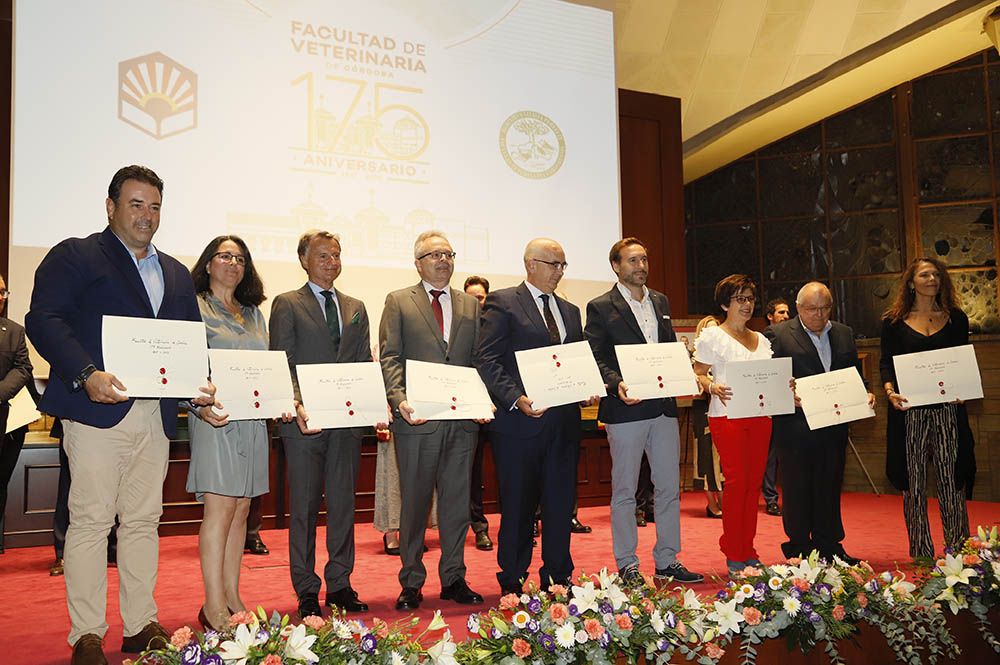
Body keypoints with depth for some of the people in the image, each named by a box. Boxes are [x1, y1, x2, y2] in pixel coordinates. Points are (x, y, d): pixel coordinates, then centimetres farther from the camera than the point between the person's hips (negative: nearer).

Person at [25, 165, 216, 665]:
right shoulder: (74, 256, 3)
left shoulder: (176, 274, 21)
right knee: (91, 520, -1)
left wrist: (200, 383, 1)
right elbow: (43, 320, -9)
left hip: (157, 414, 6)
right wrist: (86, 374, -22)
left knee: (143, 521, 10)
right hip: (98, 410, -5)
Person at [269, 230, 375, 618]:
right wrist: (296, 404, -20)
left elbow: (365, 364, 12)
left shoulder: (355, 308, 16)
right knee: (304, 506, 4)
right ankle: (306, 590, 14)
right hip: (306, 420, -4)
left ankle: (339, 584, 20)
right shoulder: (287, 305, 3)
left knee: (343, 504, 9)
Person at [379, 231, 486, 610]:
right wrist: (400, 399, -17)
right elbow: (390, 357, -2)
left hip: (463, 419, 3)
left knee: (457, 501, 9)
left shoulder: (471, 306, 15)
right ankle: (411, 583, 18)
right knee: (414, 502, 6)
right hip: (417, 419, -3)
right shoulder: (398, 302, 5)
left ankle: (453, 579, 22)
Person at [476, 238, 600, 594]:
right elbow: (487, 361, -10)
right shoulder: (502, 303, -3)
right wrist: (516, 399, -21)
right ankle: (512, 583, 19)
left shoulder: (570, 311, 19)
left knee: (561, 502, 11)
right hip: (520, 421, -6)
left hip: (564, 421, 6)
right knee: (518, 506, 5)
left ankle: (558, 577, 25)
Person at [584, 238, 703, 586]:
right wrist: (617, 383, -24)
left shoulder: (661, 302, 15)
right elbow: (594, 359, -8)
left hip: (664, 407, 6)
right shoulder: (600, 307, -4)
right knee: (624, 491, 5)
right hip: (625, 409, -6)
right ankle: (627, 566, 16)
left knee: (669, 487, 11)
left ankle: (667, 560, 23)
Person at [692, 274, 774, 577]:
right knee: (736, 481, -8)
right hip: (727, 416, -5)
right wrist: (713, 387, -21)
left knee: (754, 483, 6)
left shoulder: (762, 340, 19)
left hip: (760, 416, 6)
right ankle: (733, 555, 3)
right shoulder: (711, 336, 1)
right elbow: (698, 374, -2)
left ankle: (748, 551, 15)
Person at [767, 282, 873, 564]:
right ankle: (799, 548, 17)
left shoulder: (844, 334, 14)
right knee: (798, 489, 5)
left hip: (834, 427, 5)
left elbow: (855, 373, 17)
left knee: (830, 487, 12)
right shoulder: (778, 334, -4)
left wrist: (864, 394, -1)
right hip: (795, 427, -5)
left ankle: (829, 546, 23)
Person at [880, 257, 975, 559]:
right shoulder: (894, 321, 6)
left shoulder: (956, 318, 10)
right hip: (909, 410, -1)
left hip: (948, 409, 1)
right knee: (914, 482, 3)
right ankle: (920, 554, 11)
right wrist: (890, 390, -13)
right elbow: (886, 362, 5)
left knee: (952, 480, 0)